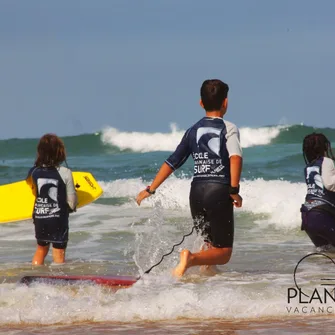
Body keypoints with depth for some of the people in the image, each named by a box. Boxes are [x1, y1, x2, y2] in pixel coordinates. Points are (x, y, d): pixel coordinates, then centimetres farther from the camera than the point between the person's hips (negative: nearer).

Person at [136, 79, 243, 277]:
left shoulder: (194, 131, 13)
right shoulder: (228, 129, -2)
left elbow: (172, 162, 14)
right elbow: (236, 157, -21)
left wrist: (151, 190, 20)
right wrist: (234, 190, -19)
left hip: (197, 191, 5)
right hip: (219, 193, -5)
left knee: (211, 245, 25)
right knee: (223, 253, -3)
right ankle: (191, 258, -30)